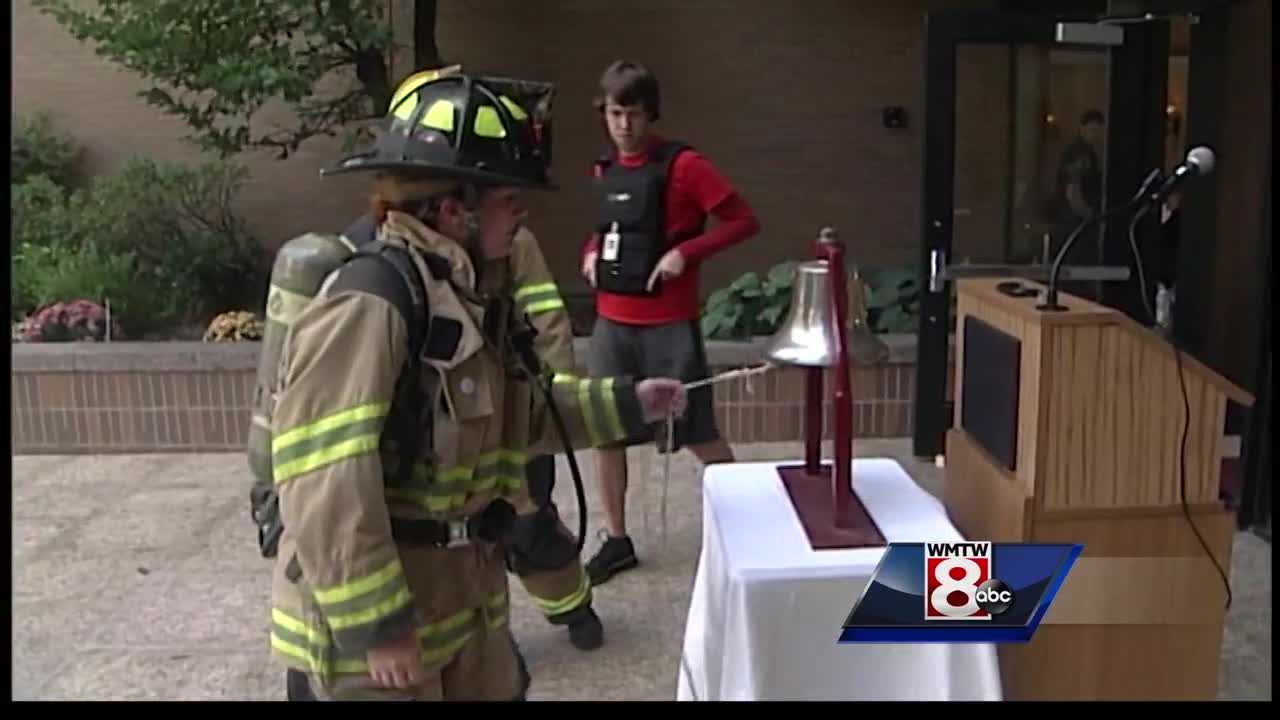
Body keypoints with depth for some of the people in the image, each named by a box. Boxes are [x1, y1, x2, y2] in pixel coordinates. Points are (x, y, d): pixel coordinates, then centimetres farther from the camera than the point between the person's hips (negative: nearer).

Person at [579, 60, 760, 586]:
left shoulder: (682, 165, -10)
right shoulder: (604, 169, 9)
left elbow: (743, 221, -11)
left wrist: (686, 252, -20)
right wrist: (590, 252, 6)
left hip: (669, 325, -6)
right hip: (611, 323, 6)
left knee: (699, 435, 2)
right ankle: (616, 540, 22)